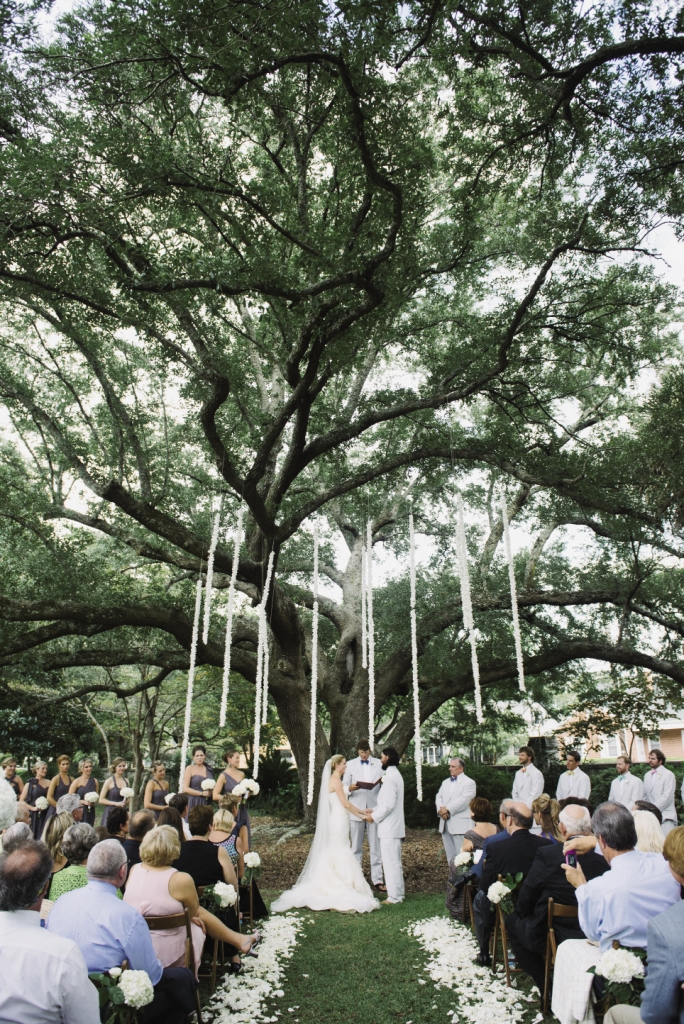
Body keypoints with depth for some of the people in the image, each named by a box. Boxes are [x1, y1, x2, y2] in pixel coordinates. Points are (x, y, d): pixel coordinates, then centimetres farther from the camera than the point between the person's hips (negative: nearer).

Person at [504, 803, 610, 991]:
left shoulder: (547, 854, -18)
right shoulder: (603, 859, -11)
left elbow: (526, 897, -9)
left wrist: (521, 913, 11)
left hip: (551, 937, -4)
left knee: (513, 921, 23)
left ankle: (545, 987, 19)